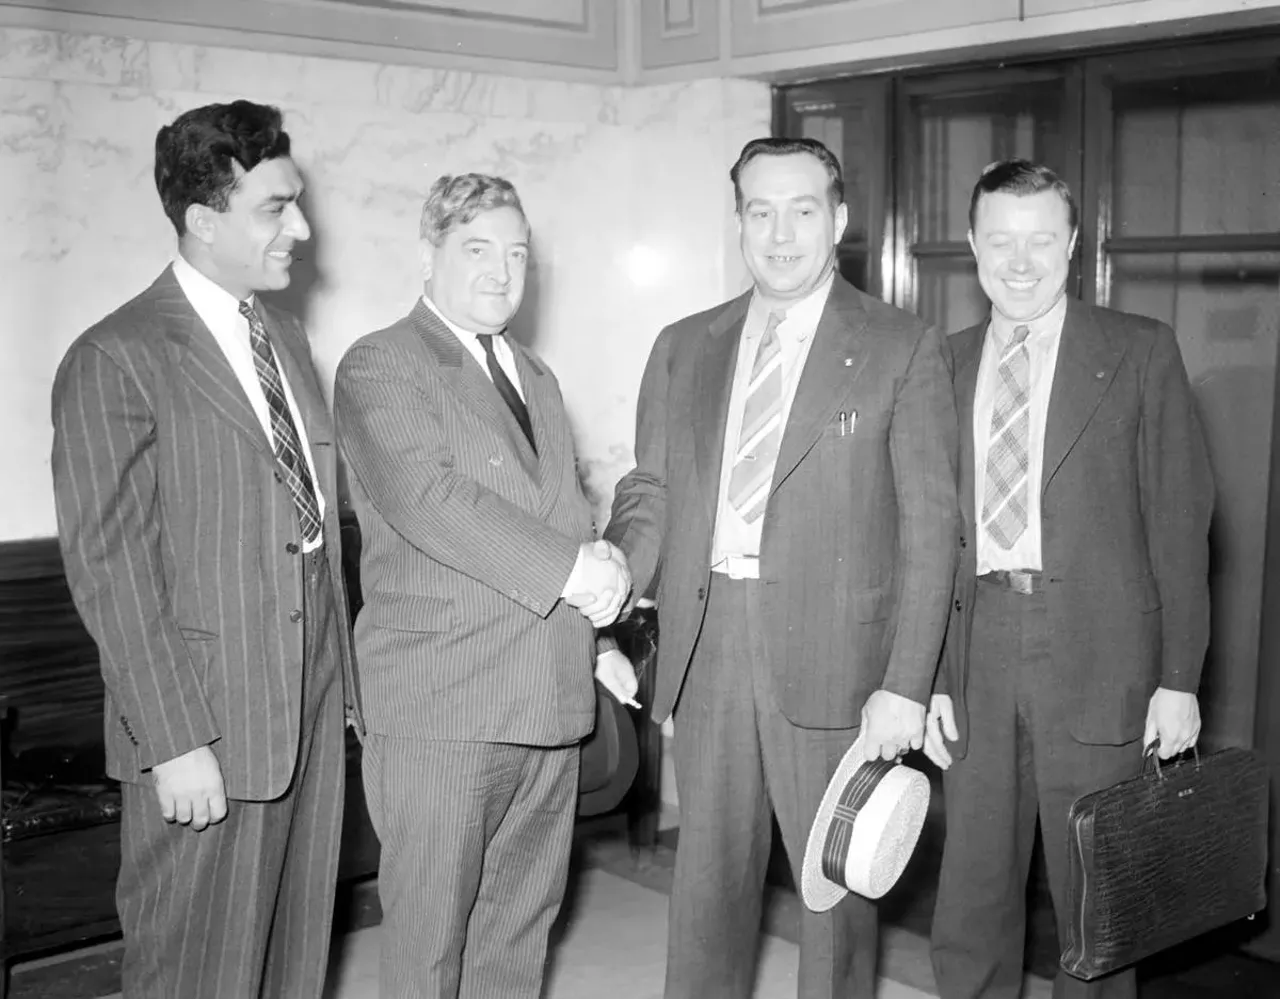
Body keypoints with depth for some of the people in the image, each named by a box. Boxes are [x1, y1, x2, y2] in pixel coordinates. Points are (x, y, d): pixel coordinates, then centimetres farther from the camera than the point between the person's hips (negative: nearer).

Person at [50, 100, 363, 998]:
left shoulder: (286, 335, 13)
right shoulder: (117, 360, -11)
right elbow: (109, 567, -14)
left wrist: (345, 681, 12)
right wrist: (174, 743, -17)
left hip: (313, 717, 7)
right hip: (208, 730, -6)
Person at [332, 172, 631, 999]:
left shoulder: (536, 376, 21)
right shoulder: (381, 366, -5)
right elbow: (427, 496, -19)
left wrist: (602, 569, -2)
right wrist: (568, 568, -21)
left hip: (551, 701, 7)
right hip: (442, 705, -7)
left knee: (523, 920, 16)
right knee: (431, 932, 2)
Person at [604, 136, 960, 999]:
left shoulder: (903, 349, 0)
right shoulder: (683, 348, 12)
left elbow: (929, 527, -4)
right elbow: (652, 493, 11)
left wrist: (905, 687, -10)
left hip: (833, 657, -3)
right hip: (707, 645, 3)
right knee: (706, 877, 12)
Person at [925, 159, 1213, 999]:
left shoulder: (1139, 351, 1)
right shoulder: (948, 364, 10)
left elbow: (1179, 519, -1)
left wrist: (1179, 679, -5)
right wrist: (932, 676, 5)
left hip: (1097, 654, -3)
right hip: (978, 652, 3)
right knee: (971, 906, 9)